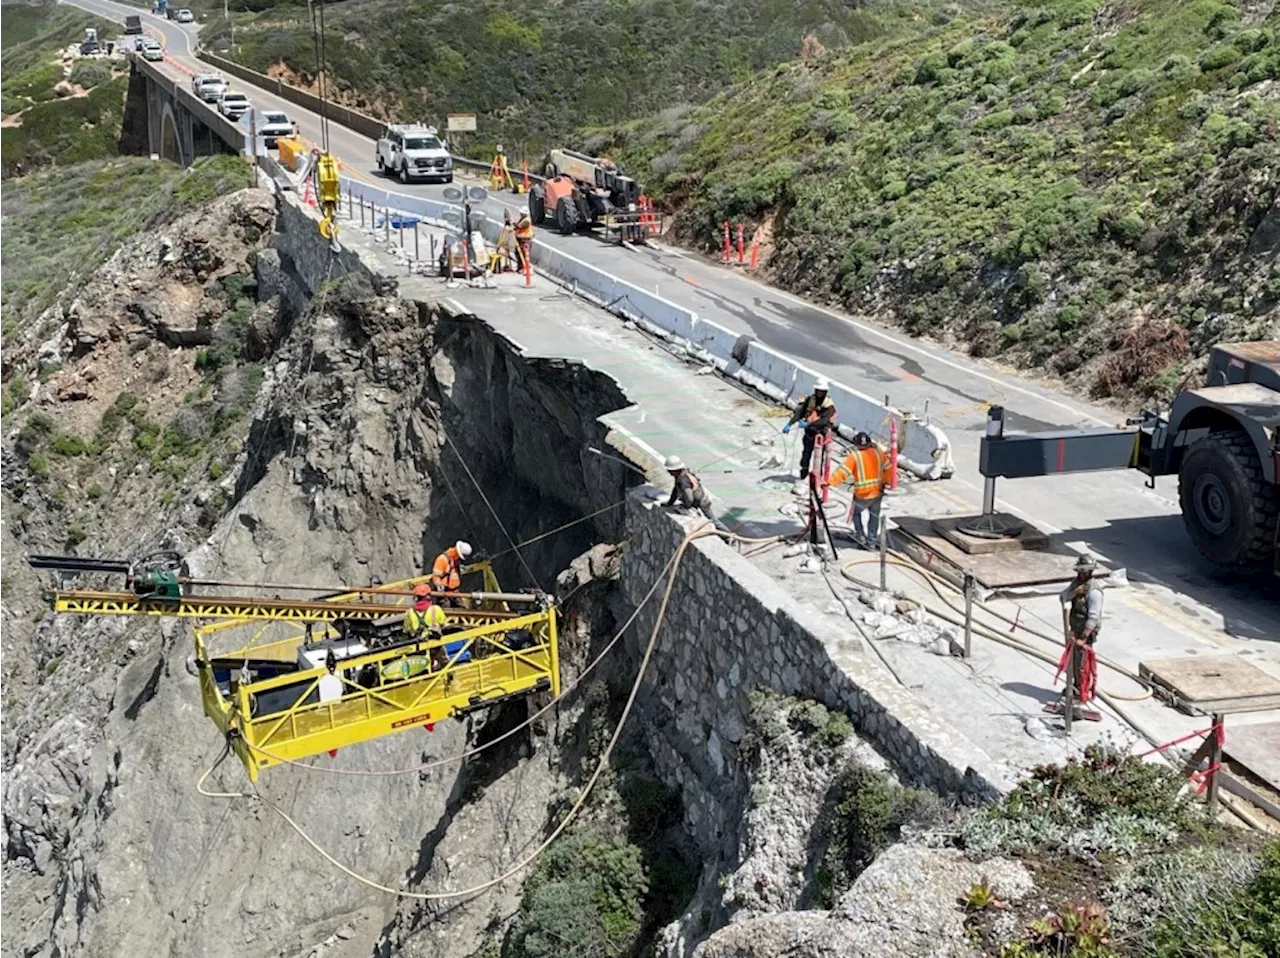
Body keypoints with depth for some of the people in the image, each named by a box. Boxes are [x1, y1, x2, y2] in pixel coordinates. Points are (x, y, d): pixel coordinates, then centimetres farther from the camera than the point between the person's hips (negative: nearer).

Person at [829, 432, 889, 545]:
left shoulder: (854, 456, -14)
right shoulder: (878, 453, 0)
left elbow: (843, 472, -23)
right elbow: (888, 468, 11)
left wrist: (829, 482, -25)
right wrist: (884, 482, 25)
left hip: (862, 495, -4)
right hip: (877, 492, 4)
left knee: (856, 513, 22)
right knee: (874, 516, 20)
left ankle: (861, 535, 12)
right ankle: (871, 540, 24)